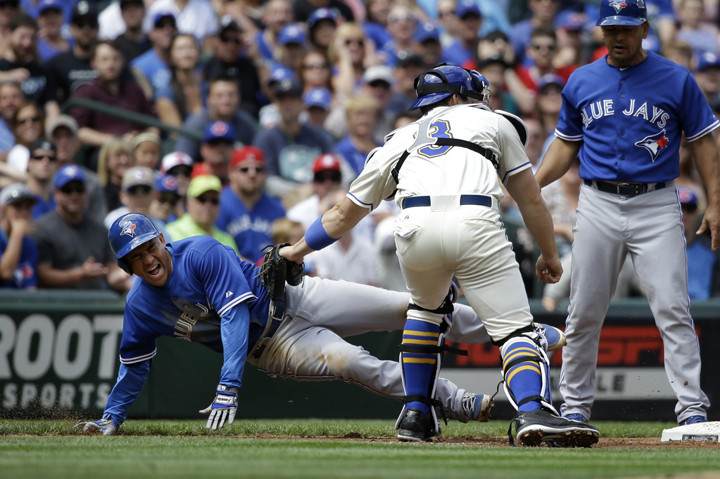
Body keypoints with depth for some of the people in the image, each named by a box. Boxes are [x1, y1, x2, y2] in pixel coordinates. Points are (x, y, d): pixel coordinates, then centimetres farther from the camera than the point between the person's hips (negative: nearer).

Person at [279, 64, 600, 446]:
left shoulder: (401, 139, 34)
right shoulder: (493, 122, 30)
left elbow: (344, 214, 41)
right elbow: (531, 200, 28)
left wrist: (299, 249, 55)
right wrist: (549, 254, 41)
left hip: (415, 227, 3)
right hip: (476, 225, -3)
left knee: (426, 306, 32)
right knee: (514, 327, -3)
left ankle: (415, 414, 25)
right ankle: (532, 411, -29)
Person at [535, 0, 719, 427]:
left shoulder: (677, 80, 2)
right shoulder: (581, 82, 10)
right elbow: (567, 143, 19)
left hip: (656, 206, -3)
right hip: (598, 206, 3)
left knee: (672, 308, -11)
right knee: (585, 312, 4)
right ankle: (576, 405, 15)